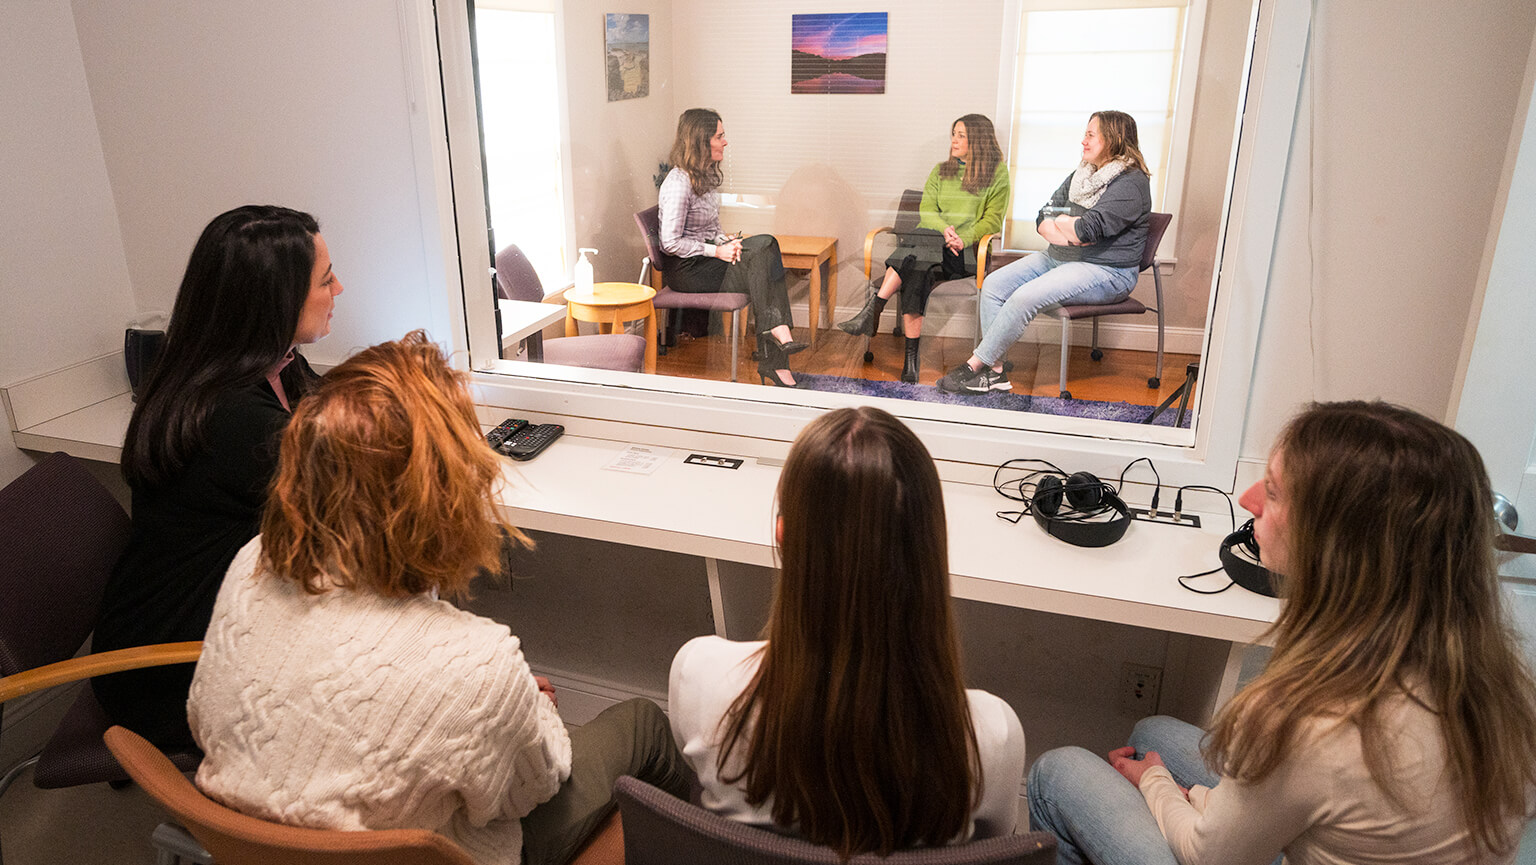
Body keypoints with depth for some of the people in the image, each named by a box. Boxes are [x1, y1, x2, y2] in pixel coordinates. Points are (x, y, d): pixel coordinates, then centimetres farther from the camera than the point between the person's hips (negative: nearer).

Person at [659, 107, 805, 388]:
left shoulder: (705, 175, 12)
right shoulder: (679, 183, -17)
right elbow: (671, 242, -19)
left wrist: (725, 241, -4)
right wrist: (717, 251, -18)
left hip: (708, 256, 8)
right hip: (686, 270, -8)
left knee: (766, 244, -18)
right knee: (763, 271, -23)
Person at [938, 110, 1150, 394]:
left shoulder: (1131, 184, -12)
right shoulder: (1081, 175, 15)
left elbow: (1087, 229, -23)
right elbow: (1043, 220, 8)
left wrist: (1059, 220, -4)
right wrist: (1070, 235, -12)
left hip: (1105, 271, -9)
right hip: (1058, 258, 9)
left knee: (1025, 296, -29)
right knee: (993, 285, -10)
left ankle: (975, 365, -19)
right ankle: (994, 371, -14)